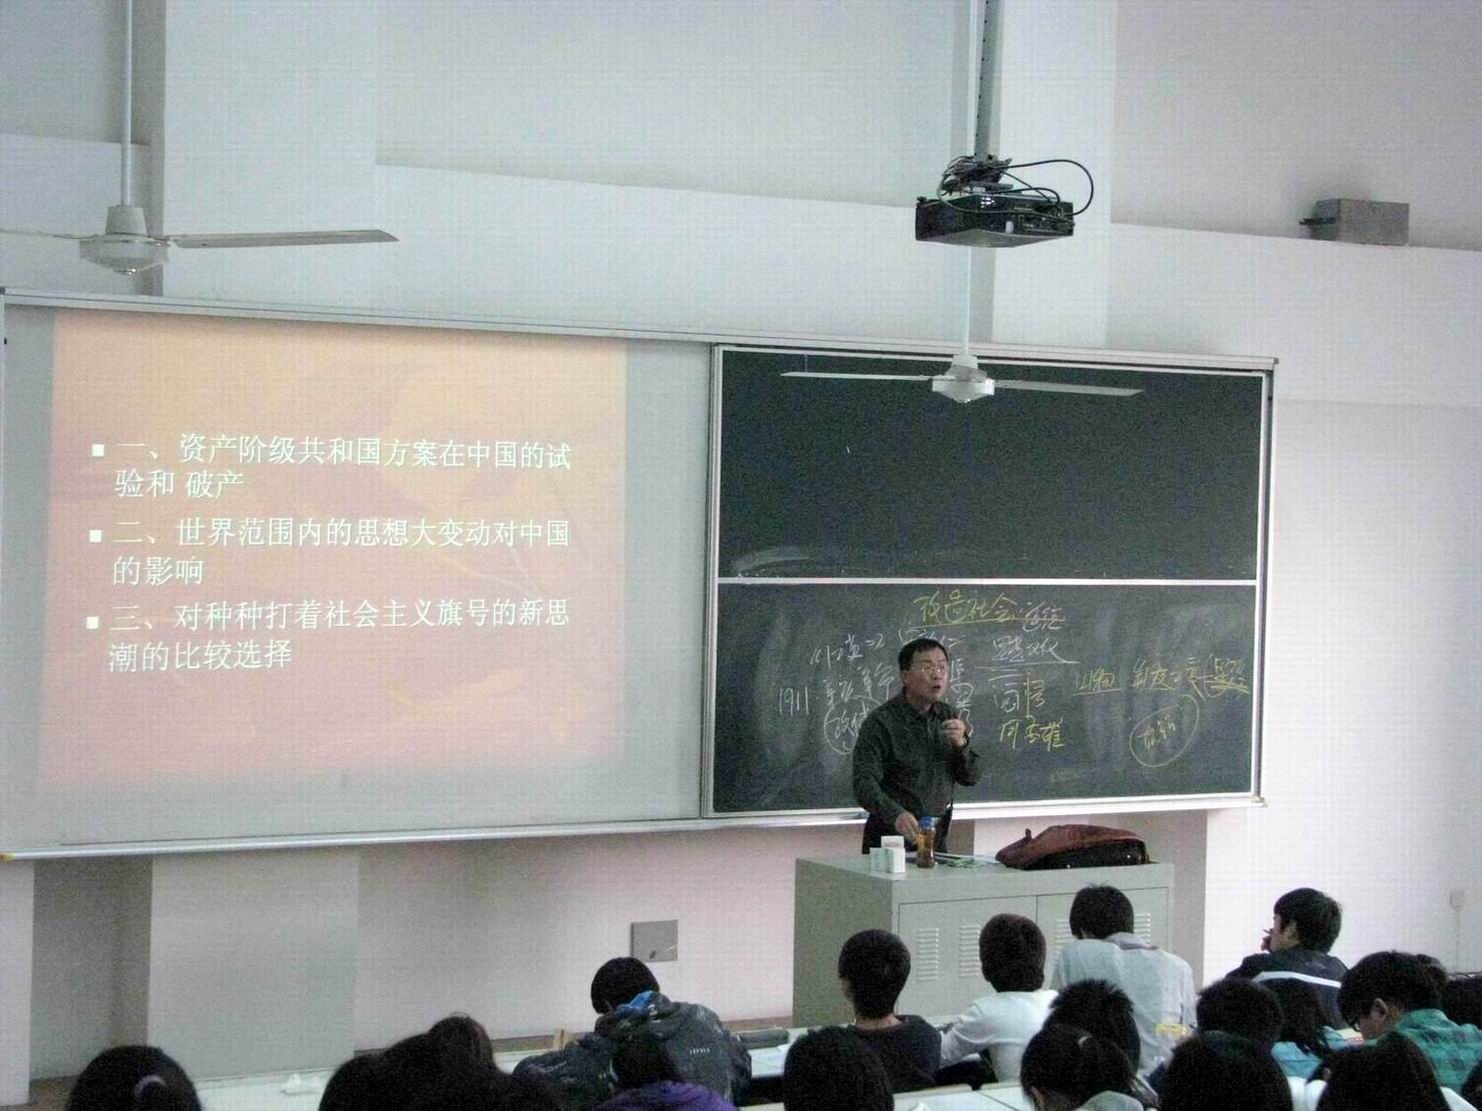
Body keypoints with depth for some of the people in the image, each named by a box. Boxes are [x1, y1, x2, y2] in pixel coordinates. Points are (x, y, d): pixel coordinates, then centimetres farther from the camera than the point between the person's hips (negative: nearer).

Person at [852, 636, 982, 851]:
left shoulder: (948, 717, 7)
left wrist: (961, 744, -12)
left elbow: (970, 777, 8)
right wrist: (896, 814, -40)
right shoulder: (880, 722, -14)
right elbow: (864, 783, -23)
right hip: (891, 838, -5)